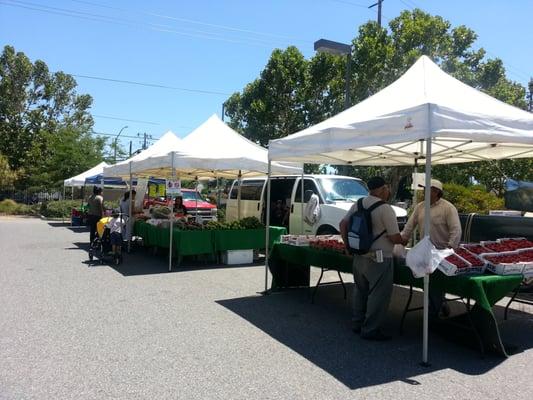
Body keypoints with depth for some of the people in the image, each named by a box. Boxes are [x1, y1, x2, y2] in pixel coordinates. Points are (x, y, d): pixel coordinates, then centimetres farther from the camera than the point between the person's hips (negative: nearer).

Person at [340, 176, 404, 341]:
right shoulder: (385, 209, -16)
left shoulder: (358, 204, 4)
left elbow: (343, 224, 7)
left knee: (360, 290, 20)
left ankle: (357, 323, 32)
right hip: (378, 259, -7)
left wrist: (348, 245, 14)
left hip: (359, 256, 7)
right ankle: (370, 330, 12)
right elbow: (395, 238, -15)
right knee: (378, 295, 5)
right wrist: (403, 241, 7)